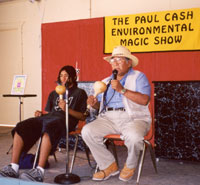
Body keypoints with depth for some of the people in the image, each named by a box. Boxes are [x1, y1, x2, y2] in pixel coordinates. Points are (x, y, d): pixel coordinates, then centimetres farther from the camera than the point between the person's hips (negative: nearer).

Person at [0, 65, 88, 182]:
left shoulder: (80, 93, 15)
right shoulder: (53, 94, 33)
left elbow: (83, 116, 4)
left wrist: (66, 109, -11)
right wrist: (40, 113, 6)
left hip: (65, 119, -6)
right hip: (48, 116, 6)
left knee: (47, 128, -40)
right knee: (20, 127, -21)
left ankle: (39, 172, -46)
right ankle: (13, 168, -26)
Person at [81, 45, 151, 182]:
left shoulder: (138, 77, 5)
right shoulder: (106, 81, 23)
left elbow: (144, 100, -12)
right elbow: (100, 105, 22)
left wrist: (122, 90, -18)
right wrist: (94, 103, -2)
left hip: (133, 118, -5)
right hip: (109, 118, 5)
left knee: (133, 137, -37)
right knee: (87, 131, -20)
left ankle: (130, 166, -2)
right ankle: (109, 166, -3)